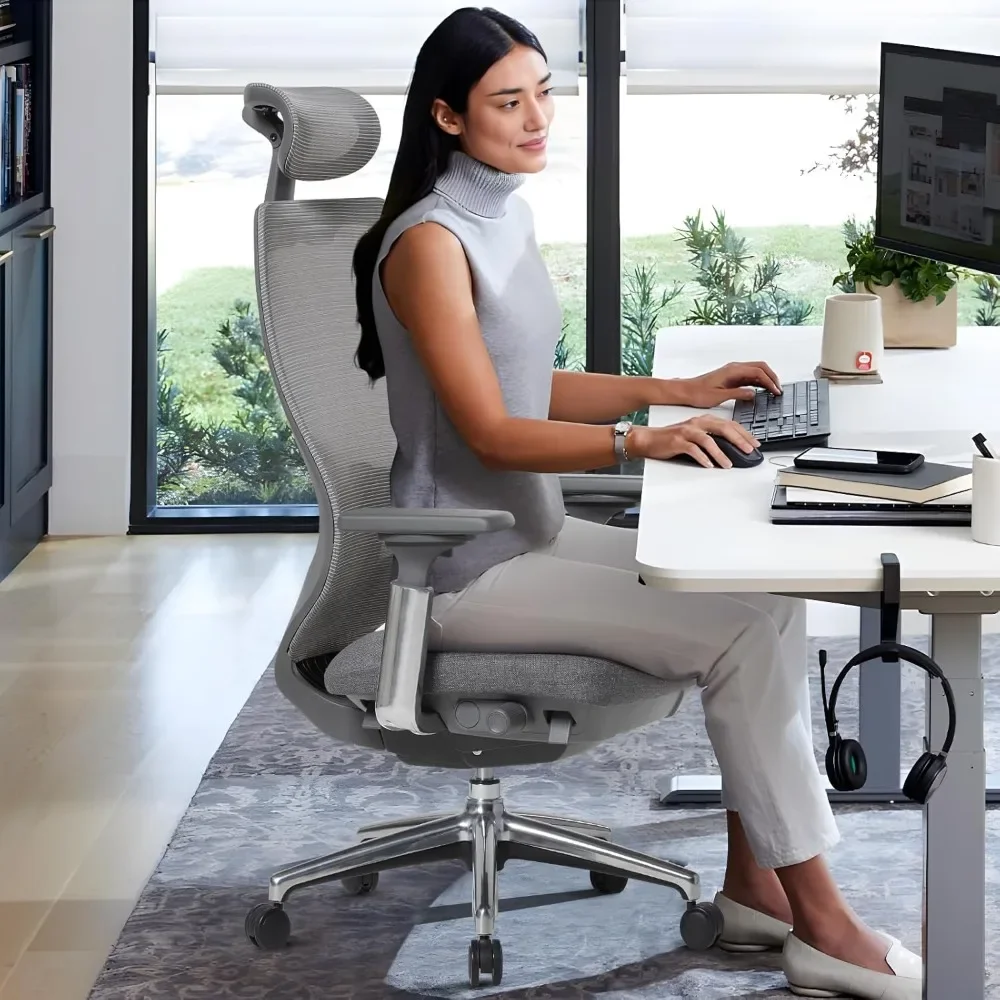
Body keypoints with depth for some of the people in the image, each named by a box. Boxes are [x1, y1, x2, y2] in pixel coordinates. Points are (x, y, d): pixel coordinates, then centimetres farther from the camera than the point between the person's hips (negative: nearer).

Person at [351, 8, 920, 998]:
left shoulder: (505, 215, 10)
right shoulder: (430, 242, -19)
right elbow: (490, 432, -23)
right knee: (739, 633, -17)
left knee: (767, 593, -2)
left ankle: (753, 883, 0)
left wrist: (675, 391, 5)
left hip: (529, 532, 9)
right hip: (467, 567, -9)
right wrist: (640, 442, -33)